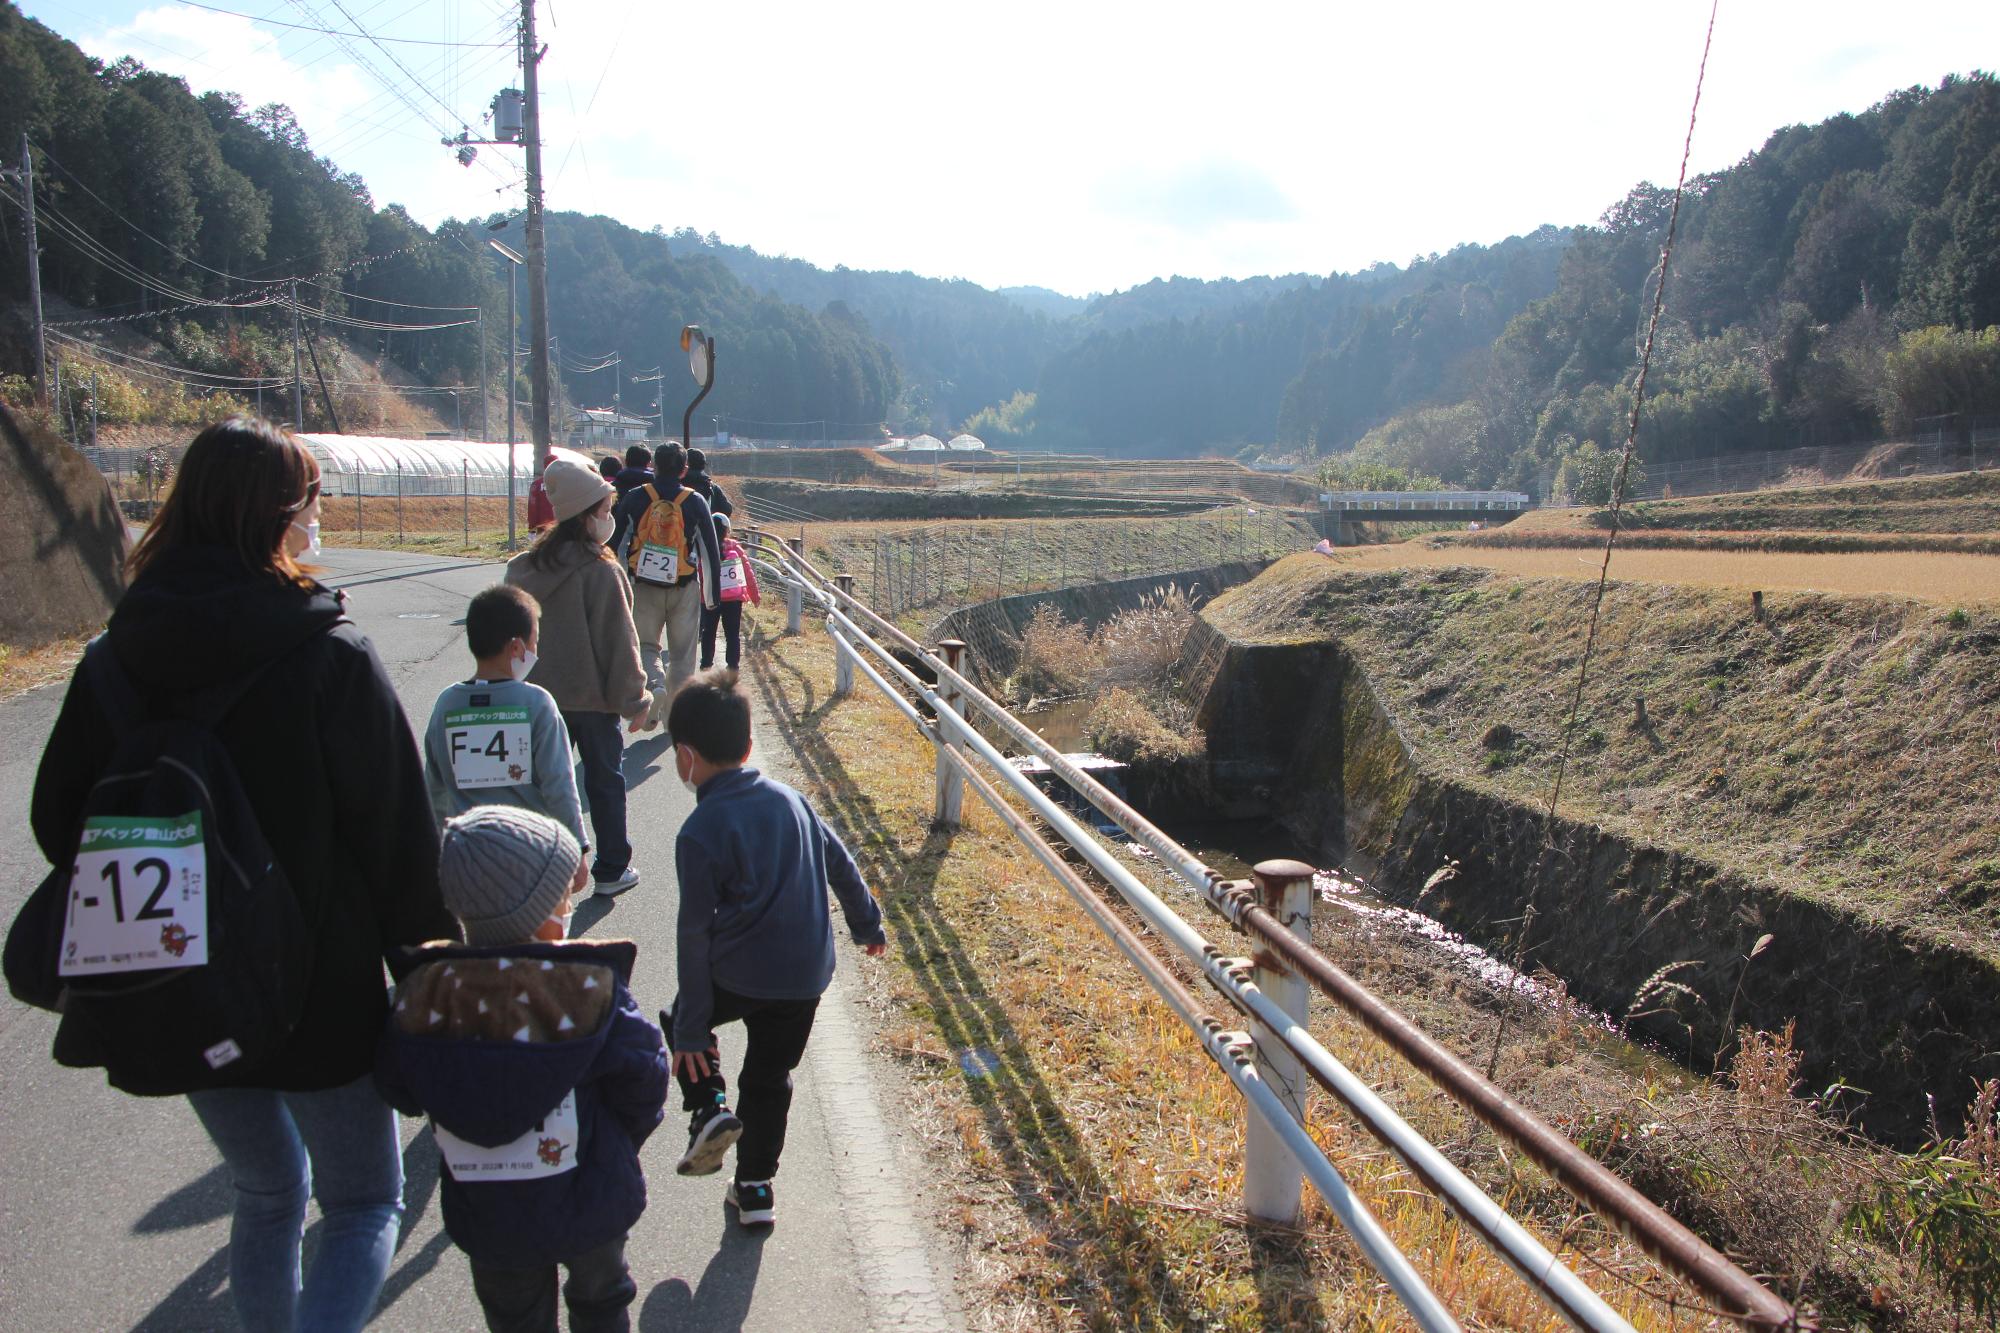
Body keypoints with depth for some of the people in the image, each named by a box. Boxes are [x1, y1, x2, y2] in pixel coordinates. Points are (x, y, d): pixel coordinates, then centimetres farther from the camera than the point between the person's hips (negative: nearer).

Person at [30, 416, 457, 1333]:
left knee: (266, 1196, 26)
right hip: (321, 995, -5)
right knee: (364, 1204, 13)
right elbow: (398, 837, -17)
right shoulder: (329, 657, -19)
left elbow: (60, 821, 4)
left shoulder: (120, 659, -3)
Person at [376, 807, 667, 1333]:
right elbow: (642, 1078, -15)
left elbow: (400, 1091, -5)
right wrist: (620, 1145, 6)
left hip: (489, 1223, 2)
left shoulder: (421, 997, -20)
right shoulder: (591, 991, -26)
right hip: (589, 1205, -1)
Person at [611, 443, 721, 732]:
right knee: (682, 654, 10)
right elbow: (711, 550, 1)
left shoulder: (635, 498, -2)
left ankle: (654, 685, -16)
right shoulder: (695, 501, -2)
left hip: (644, 587, 0)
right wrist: (714, 593, 8)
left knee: (646, 645, 13)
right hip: (685, 588, 0)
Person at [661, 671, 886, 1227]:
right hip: (808, 976, 5)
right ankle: (755, 1189, 29)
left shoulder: (700, 833, -13)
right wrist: (868, 924, 29)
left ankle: (709, 1106, 7)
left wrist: (691, 1029, -7)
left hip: (737, 976, -4)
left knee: (679, 1021, 26)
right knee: (770, 1079, 22)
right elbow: (840, 865, 13)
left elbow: (695, 935, -12)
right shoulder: (789, 800, 3)